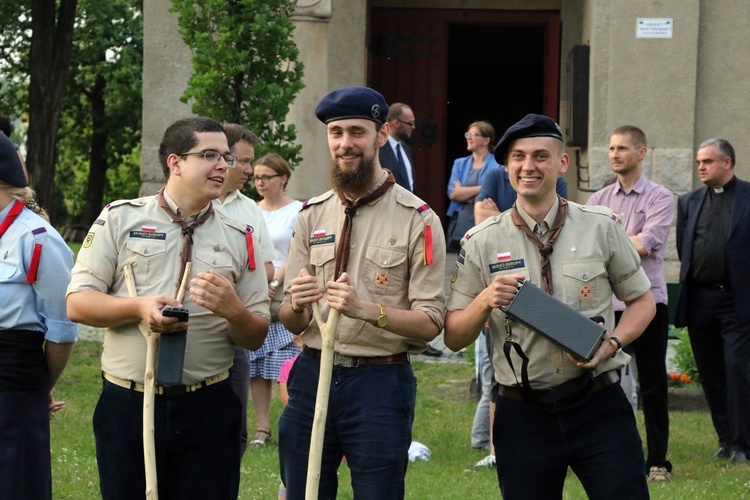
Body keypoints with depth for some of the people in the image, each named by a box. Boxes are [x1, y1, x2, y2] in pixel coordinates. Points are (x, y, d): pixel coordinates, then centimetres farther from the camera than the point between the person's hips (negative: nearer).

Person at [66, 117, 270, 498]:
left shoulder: (239, 238, 10)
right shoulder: (120, 219, 5)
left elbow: (255, 338, 8)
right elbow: (78, 303, -1)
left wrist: (232, 309, -14)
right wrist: (139, 308, -17)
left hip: (208, 408, 1)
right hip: (126, 405, -1)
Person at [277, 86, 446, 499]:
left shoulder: (417, 219, -4)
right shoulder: (312, 215, 10)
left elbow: (430, 323, -10)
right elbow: (291, 322, 10)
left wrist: (365, 309, -25)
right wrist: (297, 306, -14)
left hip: (380, 383, -4)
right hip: (311, 375, 4)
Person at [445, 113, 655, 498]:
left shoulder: (601, 227, 4)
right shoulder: (481, 242, 3)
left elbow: (642, 300, 12)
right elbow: (454, 337, 4)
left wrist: (612, 343, -7)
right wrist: (486, 301, -16)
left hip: (599, 407, 0)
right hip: (523, 414, 0)